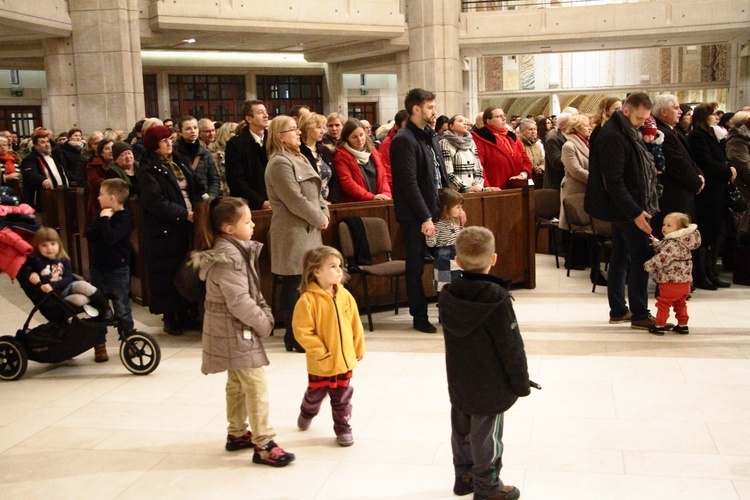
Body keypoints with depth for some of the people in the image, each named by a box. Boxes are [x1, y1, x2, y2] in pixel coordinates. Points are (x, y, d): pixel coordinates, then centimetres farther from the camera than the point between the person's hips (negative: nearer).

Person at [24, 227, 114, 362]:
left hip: (69, 288, 3)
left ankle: (105, 308, -19)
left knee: (83, 285, -31)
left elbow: (68, 279, -4)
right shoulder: (35, 261, 2)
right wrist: (32, 274, -24)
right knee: (80, 300, -34)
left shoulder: (64, 260, 8)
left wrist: (53, 285, -22)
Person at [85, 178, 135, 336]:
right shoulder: (103, 215, 8)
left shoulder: (125, 217, -15)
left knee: (122, 308, 3)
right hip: (98, 267, 8)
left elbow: (111, 238, -29)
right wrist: (101, 220, -15)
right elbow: (89, 235, -4)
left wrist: (105, 219, -22)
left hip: (117, 271, -7)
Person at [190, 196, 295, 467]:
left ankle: (237, 434, 32)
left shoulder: (237, 250, 8)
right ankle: (263, 445, -2)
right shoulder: (227, 258, -23)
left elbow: (252, 291, 13)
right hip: (234, 330, -10)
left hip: (234, 330, 10)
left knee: (237, 383, 19)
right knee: (256, 385, -7)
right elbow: (239, 302, -25)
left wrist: (266, 315, 1)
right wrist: (263, 324, -14)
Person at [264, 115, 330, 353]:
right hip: (292, 233, -10)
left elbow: (315, 192, 18)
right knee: (291, 286, -2)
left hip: (308, 230, 10)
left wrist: (324, 213, 2)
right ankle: (293, 338, 7)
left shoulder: (299, 159, 17)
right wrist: (319, 219, -10)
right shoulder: (280, 163, -14)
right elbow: (295, 201, -19)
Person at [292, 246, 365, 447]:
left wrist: (358, 349, 9)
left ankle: (343, 429, 32)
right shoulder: (308, 299, -20)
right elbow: (302, 332, -21)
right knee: (315, 395, 21)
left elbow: (355, 324, 5)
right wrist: (321, 353, -19)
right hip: (321, 364, -3)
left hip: (345, 360, 3)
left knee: (342, 398, 14)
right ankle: (307, 414, 50)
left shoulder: (344, 295, -4)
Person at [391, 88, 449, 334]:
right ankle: (419, 317, 15)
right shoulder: (404, 140, -15)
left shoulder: (430, 136, 13)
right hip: (415, 215, -8)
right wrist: (425, 217, -20)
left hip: (436, 210, 8)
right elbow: (409, 183, -19)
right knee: (416, 267, 4)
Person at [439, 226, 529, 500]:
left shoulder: (447, 295, -6)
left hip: (458, 383, 6)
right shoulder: (497, 299, -24)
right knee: (486, 437, 8)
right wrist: (521, 383, -5)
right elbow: (512, 348, -18)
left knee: (461, 431, 20)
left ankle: (464, 476, 37)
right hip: (490, 387, -6)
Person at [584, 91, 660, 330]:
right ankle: (639, 315, 1)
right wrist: (635, 212, -25)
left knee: (621, 256, 13)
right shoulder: (613, 136, -19)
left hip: (624, 208, 10)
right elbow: (613, 182, -24)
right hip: (625, 208, -10)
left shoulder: (627, 131, 12)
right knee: (642, 257, -6)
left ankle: (618, 310, 21)